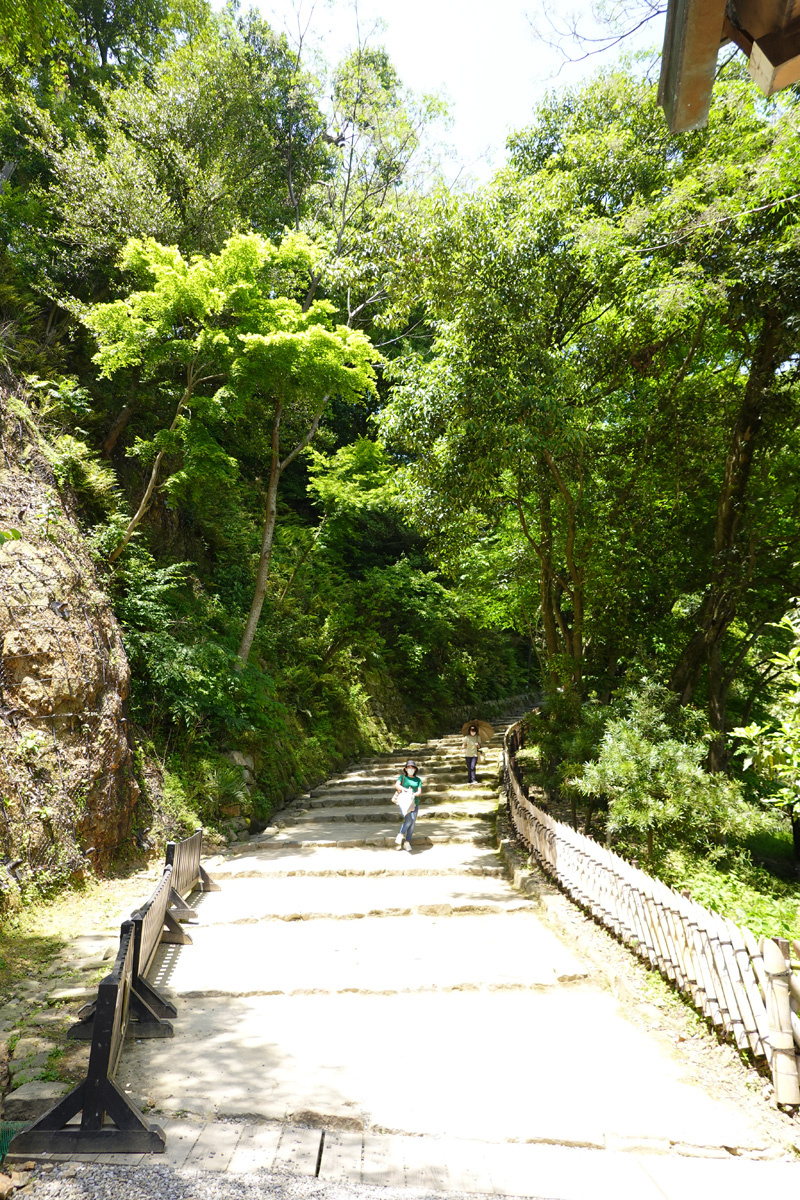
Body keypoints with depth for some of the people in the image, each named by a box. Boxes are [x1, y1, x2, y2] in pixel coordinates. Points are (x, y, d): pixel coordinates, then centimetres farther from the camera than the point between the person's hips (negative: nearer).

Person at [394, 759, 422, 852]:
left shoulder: (418, 780, 12)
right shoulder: (402, 777, 8)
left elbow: (419, 792, 1)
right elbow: (396, 785, -8)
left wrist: (413, 794, -19)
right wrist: (402, 788, -28)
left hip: (414, 803, 3)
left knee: (412, 823, -3)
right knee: (409, 819, -21)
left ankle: (407, 842, 6)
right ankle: (401, 835, 1)